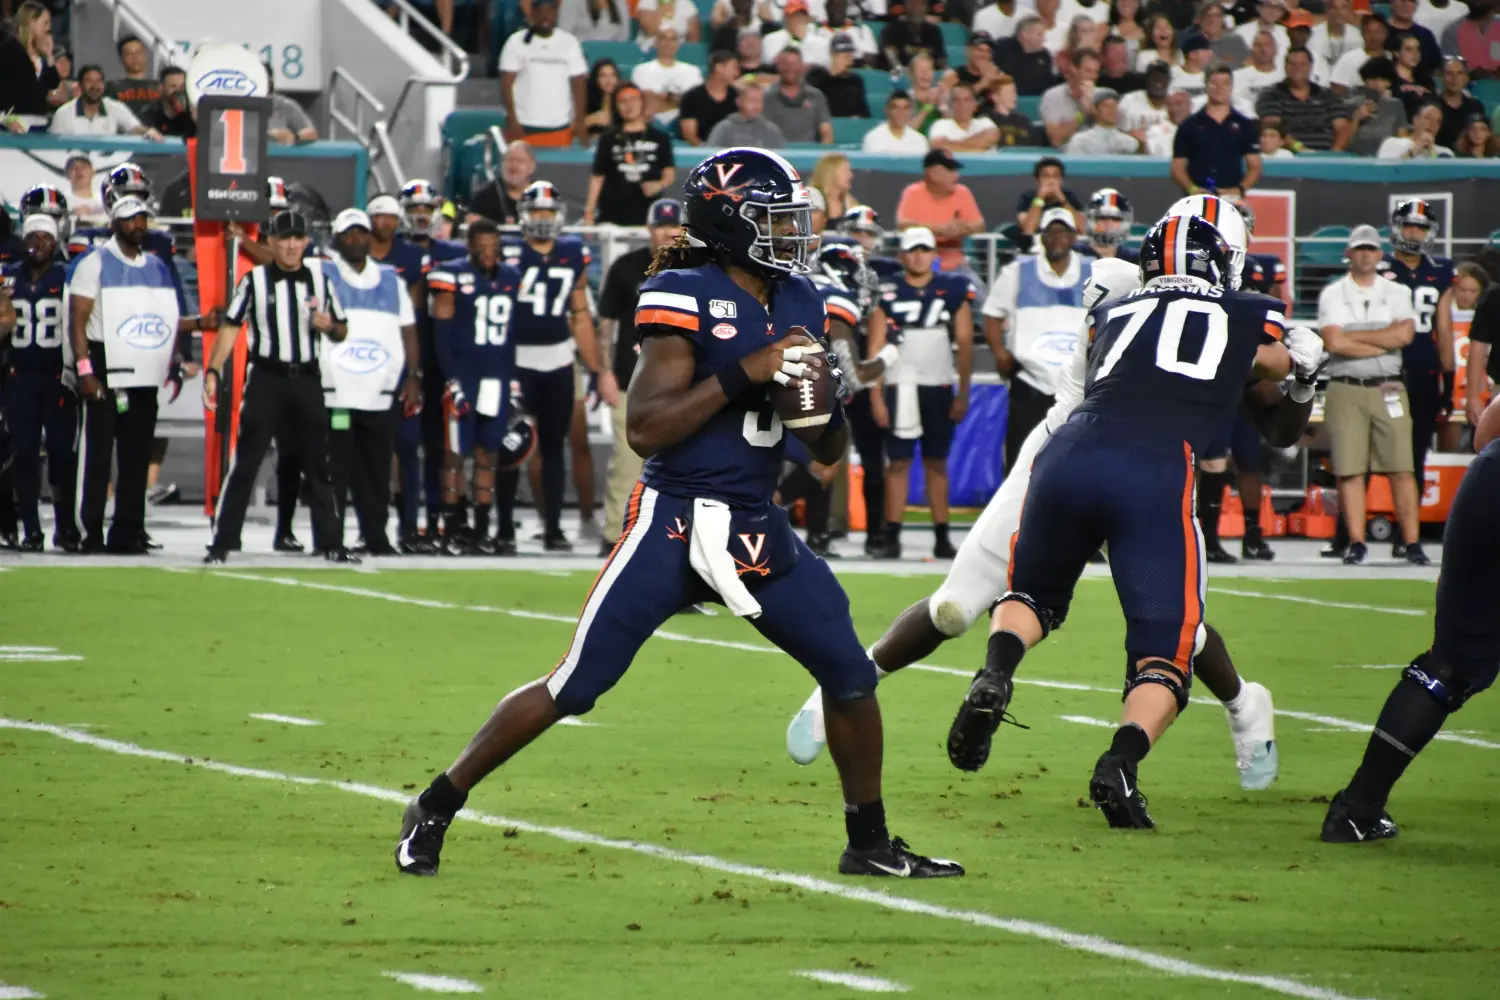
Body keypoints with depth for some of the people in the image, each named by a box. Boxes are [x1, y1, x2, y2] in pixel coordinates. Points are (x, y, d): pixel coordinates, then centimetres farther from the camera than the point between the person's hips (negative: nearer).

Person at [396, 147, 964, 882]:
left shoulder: (798, 303, 10)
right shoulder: (685, 297, -12)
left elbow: (828, 452, 15)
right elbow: (646, 428, -19)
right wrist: (743, 374, -22)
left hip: (759, 531, 6)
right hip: (675, 522, -6)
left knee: (851, 676, 3)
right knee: (575, 688, -5)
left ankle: (869, 843, 20)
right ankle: (436, 808, 8)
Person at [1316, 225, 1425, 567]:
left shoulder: (1397, 294, 10)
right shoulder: (1333, 295, 4)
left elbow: (1404, 334, -8)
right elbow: (1335, 343, -10)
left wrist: (1354, 336, -7)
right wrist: (1384, 343, -7)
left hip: (1389, 390, 1)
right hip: (1346, 389, -1)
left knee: (1401, 468, -4)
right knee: (1350, 470, -3)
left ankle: (1412, 543, -2)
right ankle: (1356, 543, 1)